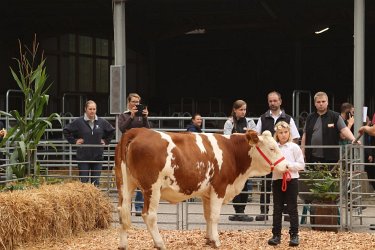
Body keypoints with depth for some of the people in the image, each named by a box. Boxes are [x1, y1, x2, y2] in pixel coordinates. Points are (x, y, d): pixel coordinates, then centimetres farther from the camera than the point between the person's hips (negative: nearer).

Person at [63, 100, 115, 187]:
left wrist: (106, 141, 9)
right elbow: (66, 130, 4)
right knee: (83, 181, 0)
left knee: (95, 182, 6)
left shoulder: (102, 122, 2)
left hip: (97, 156, 2)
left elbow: (111, 131, 19)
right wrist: (73, 141, -1)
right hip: (83, 156, -2)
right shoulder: (79, 122, -6)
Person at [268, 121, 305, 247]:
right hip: (277, 180, 3)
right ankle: (276, 235, 12)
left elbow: (301, 165, -2)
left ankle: (294, 235, 7)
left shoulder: (294, 147, -1)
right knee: (277, 208, 7)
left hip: (291, 180, -2)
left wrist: (288, 165, -14)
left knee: (292, 208, 3)